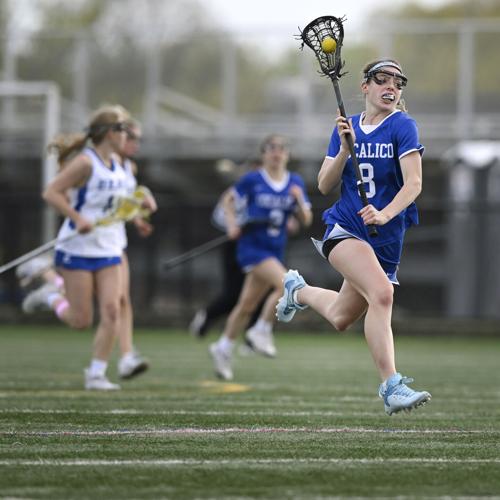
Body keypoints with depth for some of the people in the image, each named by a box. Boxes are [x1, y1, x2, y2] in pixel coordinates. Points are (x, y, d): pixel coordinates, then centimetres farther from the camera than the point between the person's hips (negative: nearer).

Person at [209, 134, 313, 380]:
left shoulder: (295, 182, 6)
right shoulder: (253, 180, -5)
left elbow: (306, 219, 5)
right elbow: (229, 199, 9)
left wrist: (300, 200, -14)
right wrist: (232, 224, -5)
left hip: (275, 250, 5)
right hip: (252, 246, -5)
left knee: (247, 305, 12)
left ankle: (223, 348, 27)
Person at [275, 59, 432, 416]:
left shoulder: (402, 126, -6)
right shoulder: (347, 128, 5)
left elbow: (413, 183, -17)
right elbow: (324, 186, 3)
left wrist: (385, 214, -34)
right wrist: (345, 149, -13)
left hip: (386, 241, 1)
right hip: (345, 229, -1)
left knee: (340, 320, 14)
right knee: (381, 293, -29)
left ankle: (298, 290, 47)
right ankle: (391, 387, -29)